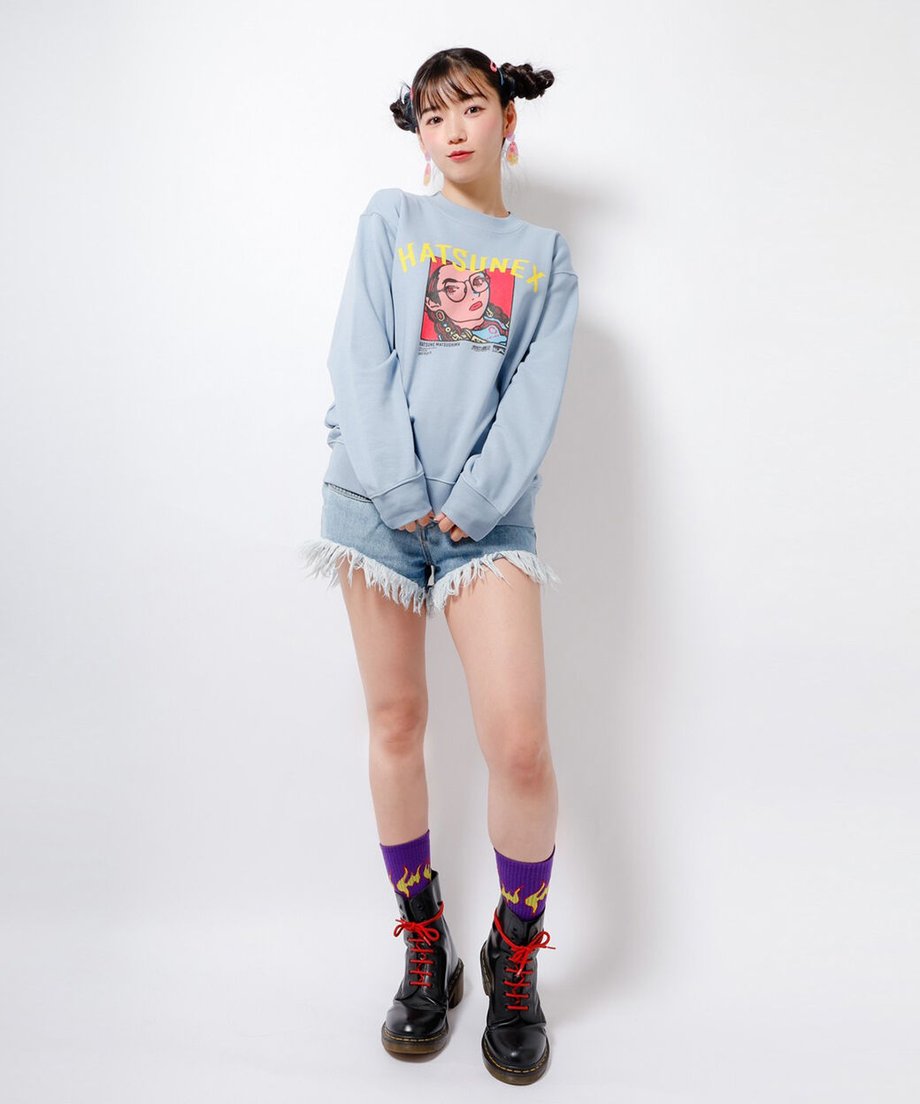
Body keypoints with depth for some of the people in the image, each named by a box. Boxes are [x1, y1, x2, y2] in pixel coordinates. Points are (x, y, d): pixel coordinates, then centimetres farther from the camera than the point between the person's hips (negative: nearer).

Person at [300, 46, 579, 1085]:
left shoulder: (545, 253, 16)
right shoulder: (390, 219, 14)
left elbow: (537, 392, 3)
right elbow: (360, 358, 2)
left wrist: (472, 498, -11)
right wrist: (402, 490, -10)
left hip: (487, 512, 0)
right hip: (376, 498, 1)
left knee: (519, 743, -11)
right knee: (395, 724, 4)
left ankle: (514, 958, 13)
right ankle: (424, 948, 22)